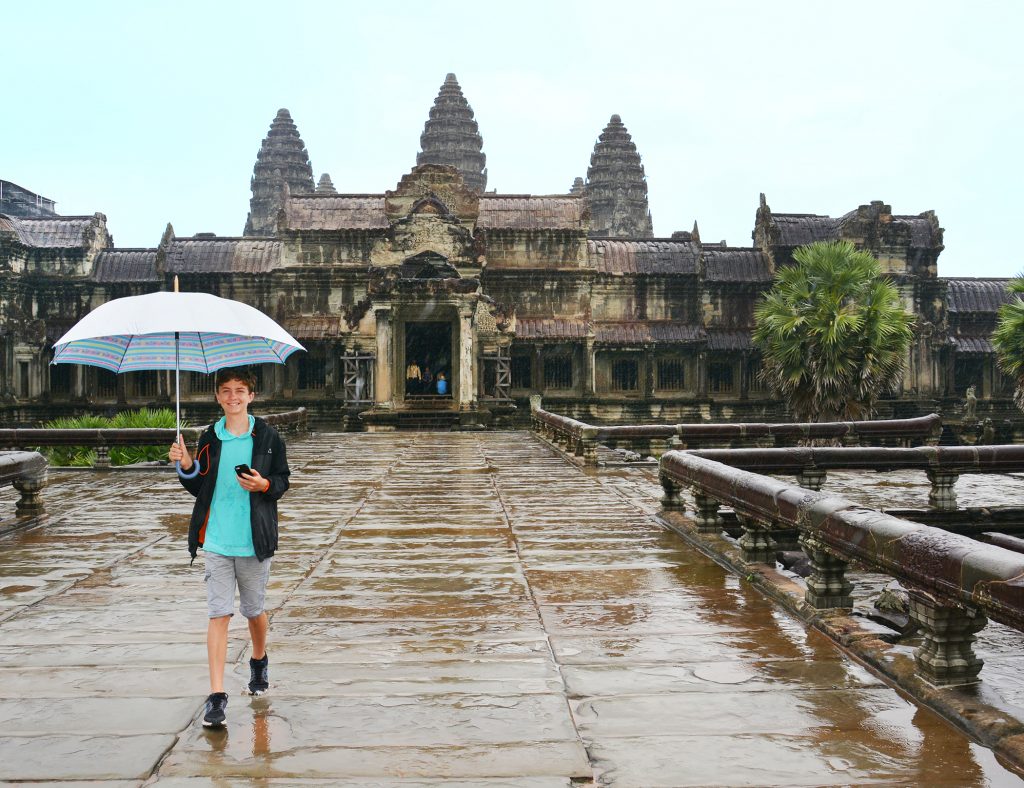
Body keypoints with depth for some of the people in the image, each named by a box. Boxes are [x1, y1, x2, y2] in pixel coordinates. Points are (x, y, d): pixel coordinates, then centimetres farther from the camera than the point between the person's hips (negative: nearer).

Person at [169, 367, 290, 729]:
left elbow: (283, 480, 3)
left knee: (254, 610, 14)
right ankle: (217, 695, 0)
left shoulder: (267, 436, -1)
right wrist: (187, 466, -9)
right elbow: (200, 489, 9)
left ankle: (259, 661, 43)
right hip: (216, 541, 1)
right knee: (218, 614, -3)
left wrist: (264, 485, -17)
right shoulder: (210, 438, 4)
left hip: (254, 542, -1)